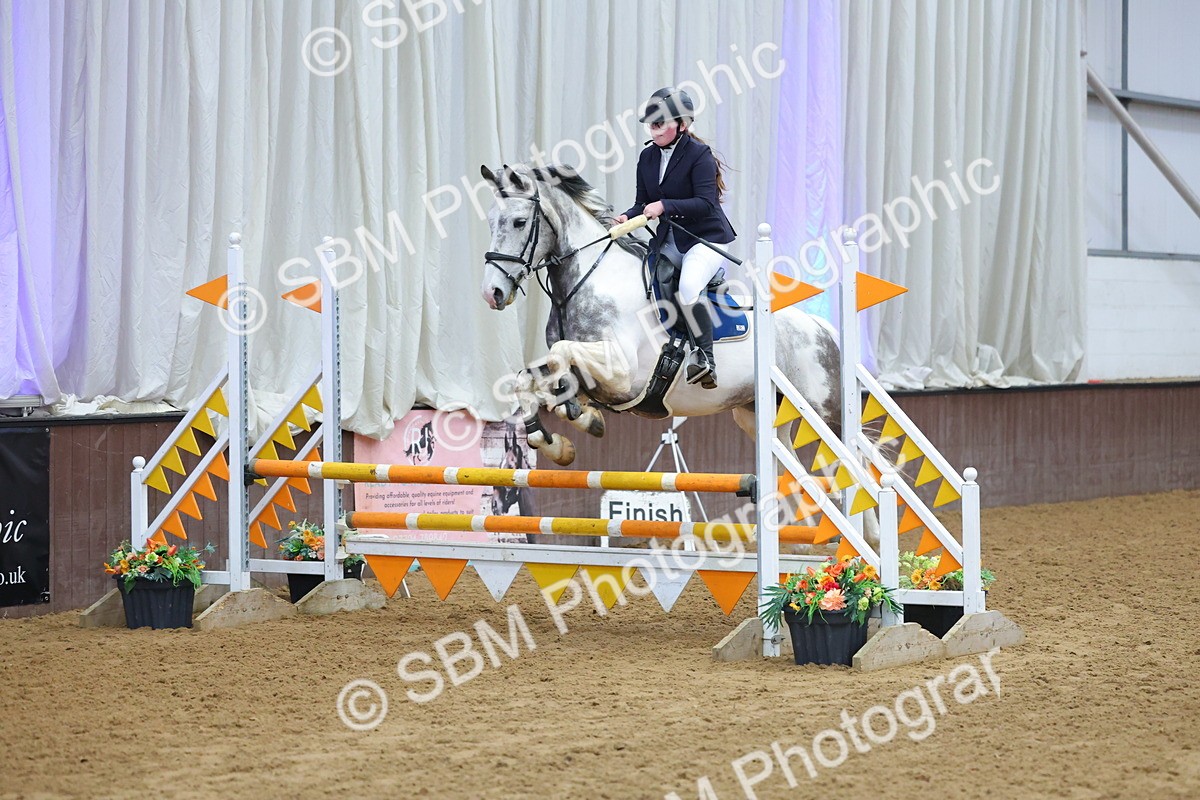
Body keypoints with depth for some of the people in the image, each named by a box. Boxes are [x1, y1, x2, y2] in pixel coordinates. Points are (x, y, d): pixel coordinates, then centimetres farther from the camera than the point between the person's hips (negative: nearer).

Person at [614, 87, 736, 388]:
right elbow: (643, 203, 11)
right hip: (668, 239, 8)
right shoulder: (648, 157, 7)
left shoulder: (699, 155, -13)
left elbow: (705, 203, -22)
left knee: (688, 288, -31)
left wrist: (664, 206, -32)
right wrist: (627, 218, -12)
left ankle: (706, 358, -18)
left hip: (706, 237, -8)